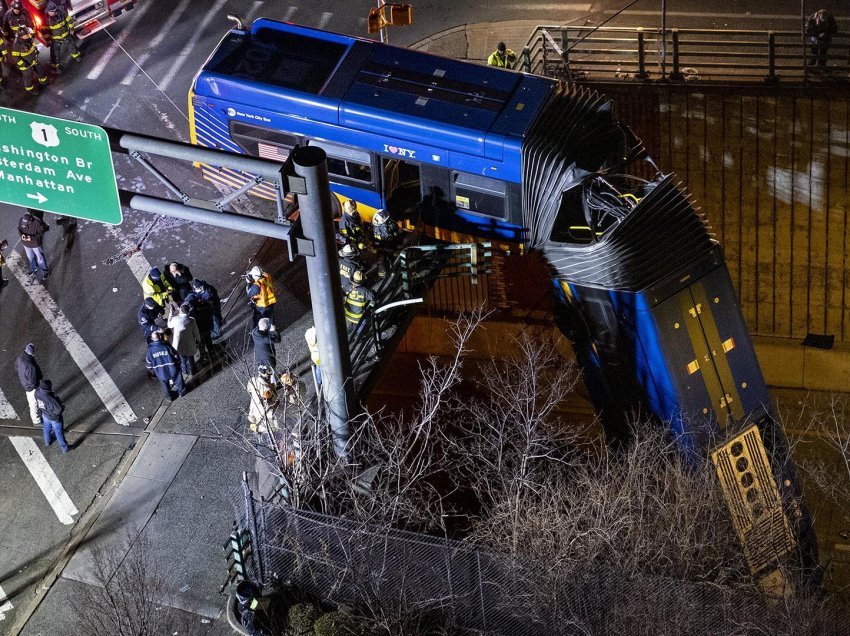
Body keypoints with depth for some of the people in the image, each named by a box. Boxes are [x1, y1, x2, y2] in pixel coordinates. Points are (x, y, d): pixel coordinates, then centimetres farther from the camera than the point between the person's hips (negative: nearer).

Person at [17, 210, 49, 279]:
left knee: (40, 258, 13)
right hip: (26, 243, 5)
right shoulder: (21, 220, -21)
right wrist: (22, 235, -23)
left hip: (36, 243, -4)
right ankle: (34, 269, 52)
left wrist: (31, 238, -33)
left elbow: (41, 233, -21)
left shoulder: (37, 222, -33)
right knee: (30, 257, 26)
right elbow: (19, 229, -2)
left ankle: (46, 272, 35)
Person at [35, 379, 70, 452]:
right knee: (59, 433, 19)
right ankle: (64, 447, 42)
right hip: (54, 418, -6)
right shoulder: (50, 399, -45)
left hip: (45, 415, 6)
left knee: (46, 428, 34)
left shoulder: (37, 392, -26)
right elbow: (59, 410, -37)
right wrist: (62, 406, -15)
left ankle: (47, 441, 62)